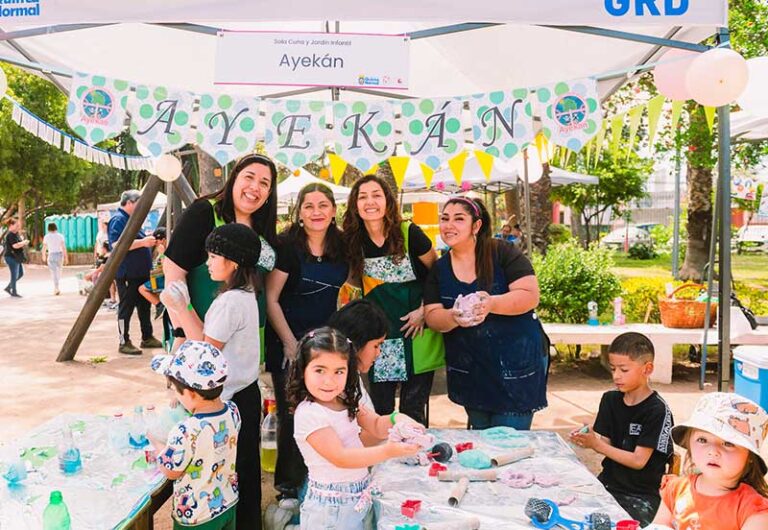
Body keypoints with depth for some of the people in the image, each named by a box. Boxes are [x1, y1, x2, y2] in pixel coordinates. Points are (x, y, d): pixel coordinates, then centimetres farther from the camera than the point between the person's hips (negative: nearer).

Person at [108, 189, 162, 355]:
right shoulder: (118, 220, -13)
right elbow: (117, 245, -24)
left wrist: (148, 241, 12)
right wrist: (142, 242, -26)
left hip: (141, 272, 10)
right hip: (127, 274, -10)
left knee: (144, 306, 15)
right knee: (126, 308, -3)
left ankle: (147, 338, 24)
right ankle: (124, 343, 3)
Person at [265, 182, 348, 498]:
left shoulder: (342, 246, 1)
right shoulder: (287, 245, -13)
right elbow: (271, 299, -12)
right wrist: (290, 343, -14)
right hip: (288, 344, -4)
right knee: (292, 416, 3)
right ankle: (288, 486, 23)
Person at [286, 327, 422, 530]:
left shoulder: (345, 401, 1)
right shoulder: (308, 413, -22)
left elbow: (376, 427, 9)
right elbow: (340, 458, -25)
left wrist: (395, 419, -14)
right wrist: (388, 451, -31)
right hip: (331, 506, -7)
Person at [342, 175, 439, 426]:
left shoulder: (409, 233, -11)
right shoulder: (354, 241, -1)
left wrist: (424, 310, -8)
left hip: (416, 333, -3)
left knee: (413, 410, 5)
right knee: (380, 409, 9)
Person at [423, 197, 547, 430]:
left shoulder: (502, 253, -10)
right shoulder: (439, 269, 2)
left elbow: (530, 296, -17)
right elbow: (432, 316, -3)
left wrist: (491, 304, -33)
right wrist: (453, 317, -26)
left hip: (516, 364, -4)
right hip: (469, 369, 4)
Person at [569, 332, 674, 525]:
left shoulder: (657, 411, -13)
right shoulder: (610, 400, 4)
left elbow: (639, 460, -14)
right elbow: (606, 444, 4)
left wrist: (597, 445, -19)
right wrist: (588, 441, -16)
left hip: (642, 495, -5)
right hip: (609, 484, 5)